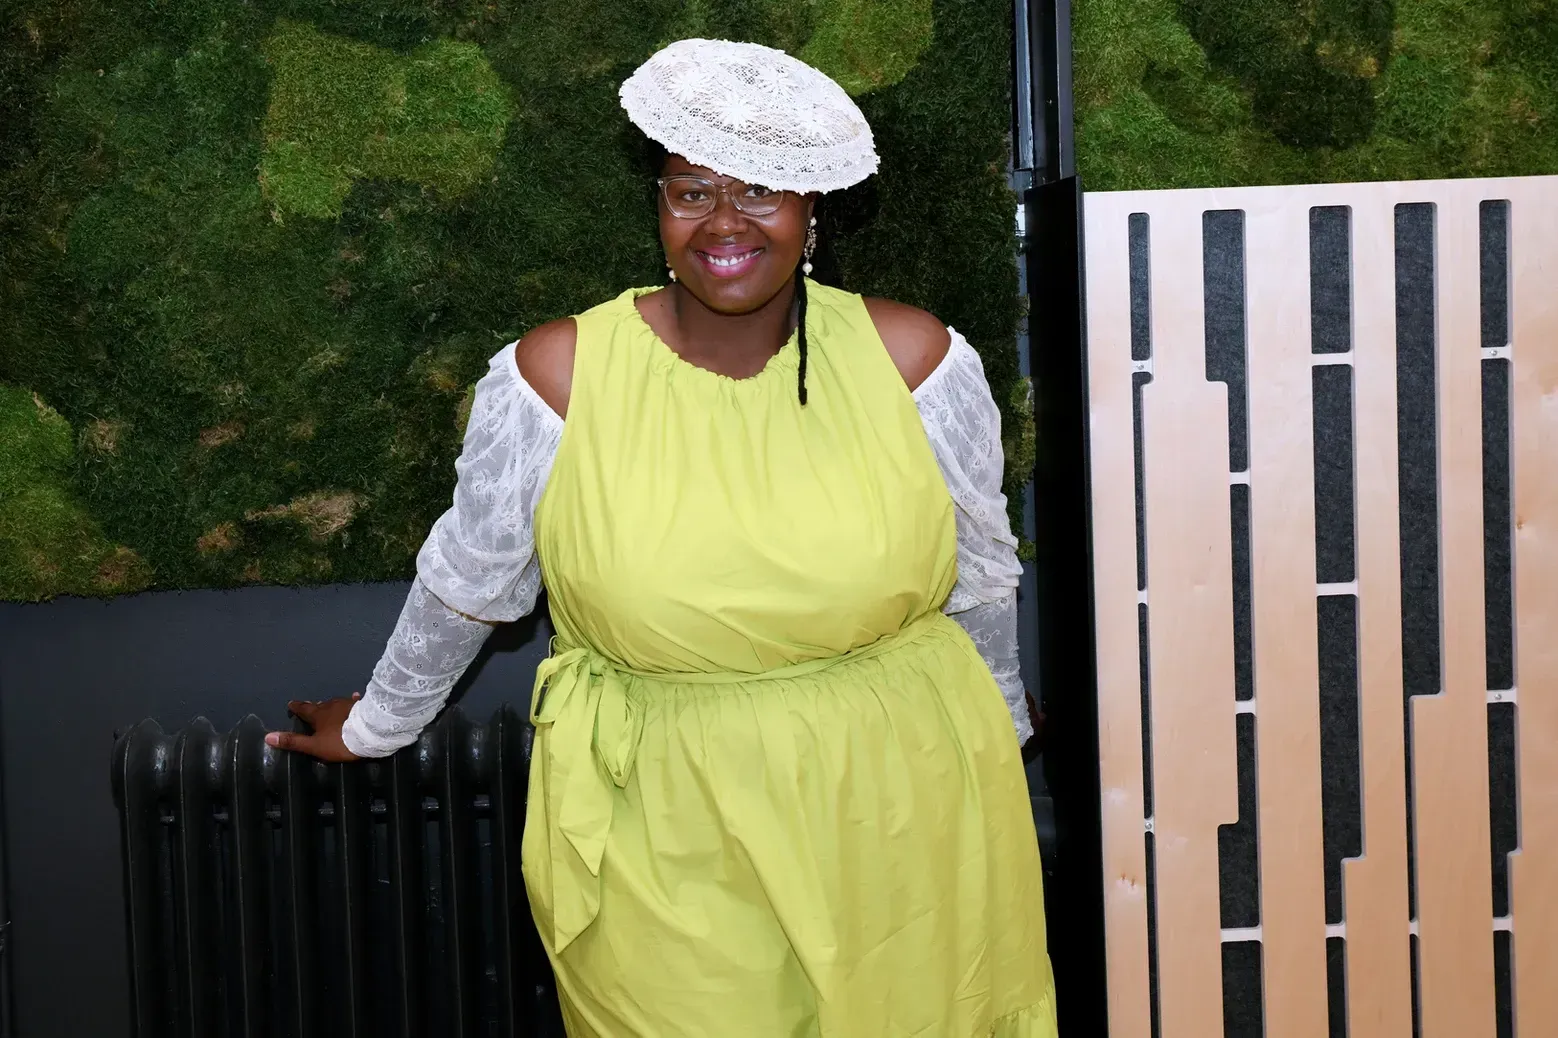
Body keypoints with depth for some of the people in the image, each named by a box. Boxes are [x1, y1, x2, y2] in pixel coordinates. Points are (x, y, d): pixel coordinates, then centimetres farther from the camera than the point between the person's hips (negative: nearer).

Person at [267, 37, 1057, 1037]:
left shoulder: (915, 359, -6)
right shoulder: (555, 379, -9)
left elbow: (979, 579, 9)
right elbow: (465, 582, 6)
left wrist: (997, 735, 22)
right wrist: (376, 727, 18)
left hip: (902, 821, 2)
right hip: (665, 848, -1)